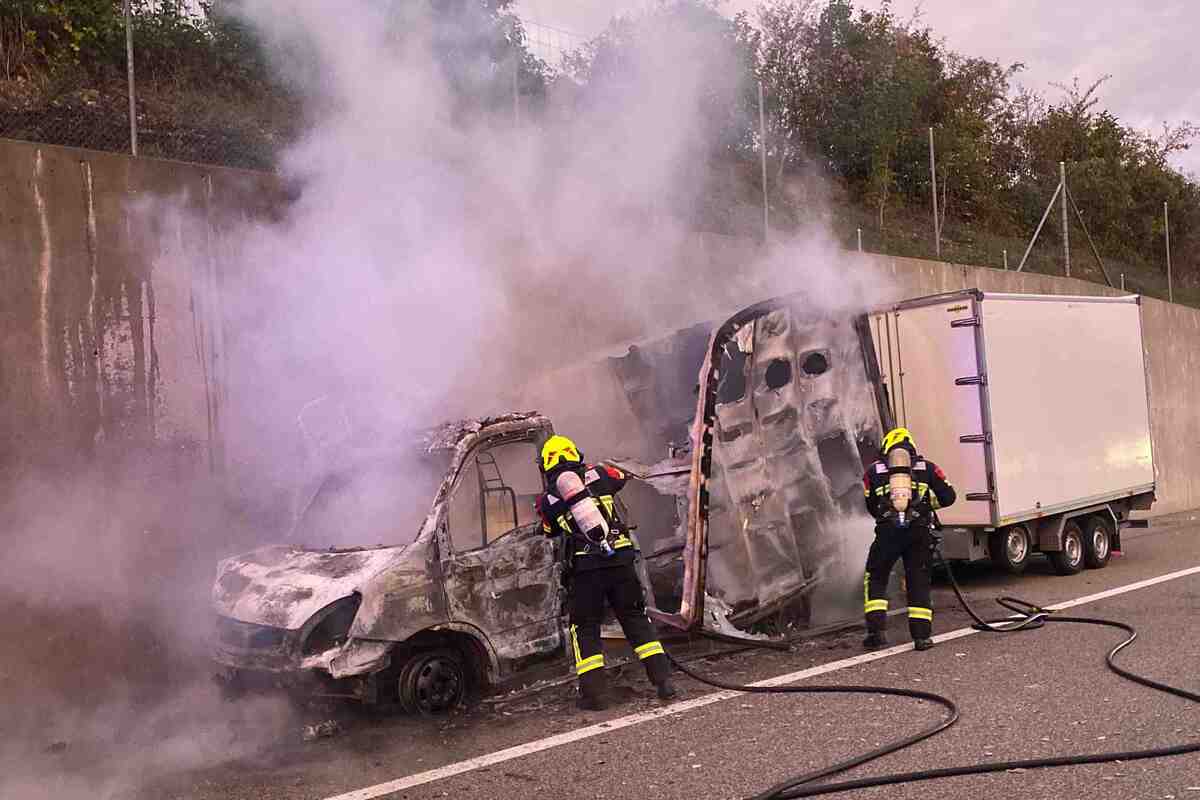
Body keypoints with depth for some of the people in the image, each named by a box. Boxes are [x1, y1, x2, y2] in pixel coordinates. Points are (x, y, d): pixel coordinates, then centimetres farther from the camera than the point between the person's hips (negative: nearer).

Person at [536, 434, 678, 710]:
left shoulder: (547, 500, 5)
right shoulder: (596, 473, 7)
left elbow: (550, 531, 23)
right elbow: (621, 478, 28)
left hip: (584, 568, -1)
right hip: (619, 559, 1)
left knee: (585, 627, 12)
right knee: (636, 618, 14)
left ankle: (592, 693, 7)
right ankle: (663, 680, 11)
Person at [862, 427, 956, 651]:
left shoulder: (873, 471, 14)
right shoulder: (926, 467, 13)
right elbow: (948, 497, 13)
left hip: (887, 532, 0)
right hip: (920, 532, 1)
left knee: (875, 579, 14)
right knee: (919, 582, 12)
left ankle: (877, 632, 6)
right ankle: (922, 635, 10)